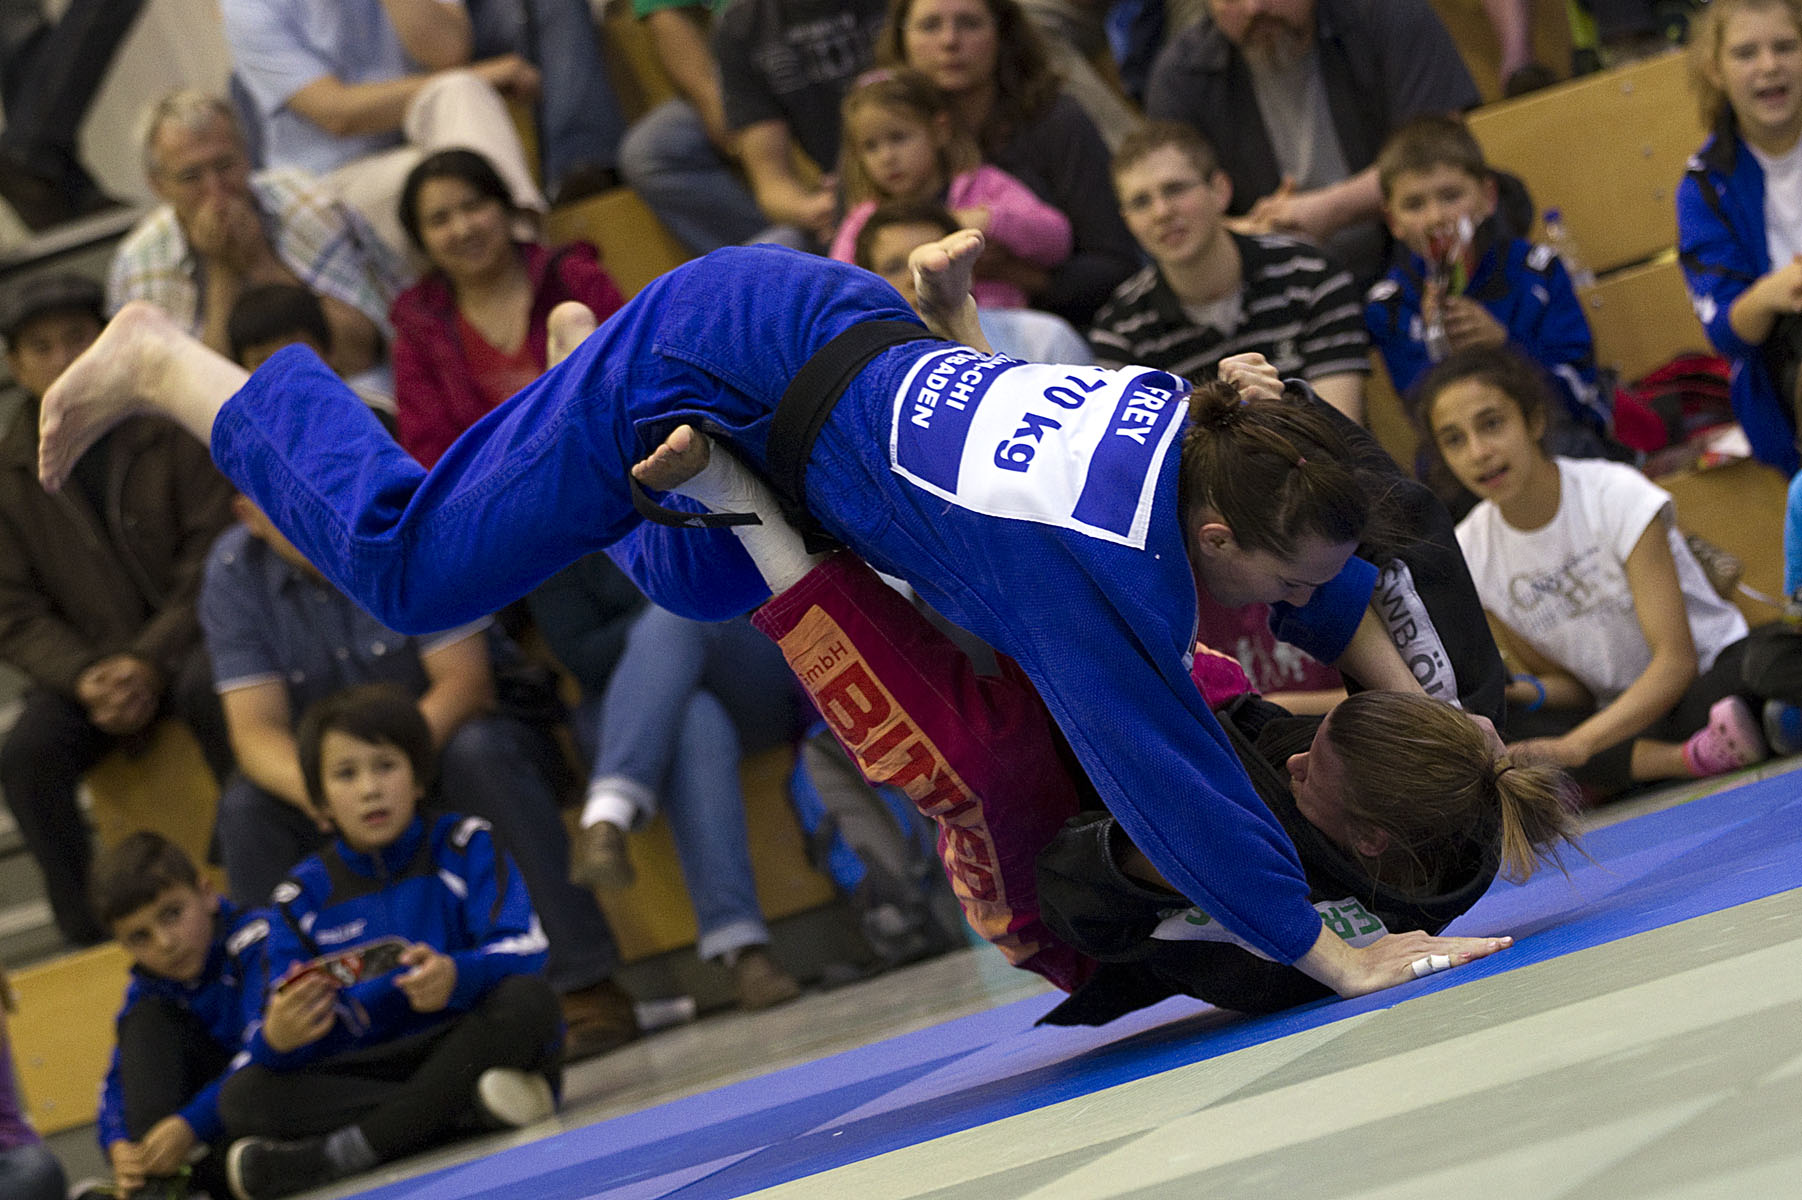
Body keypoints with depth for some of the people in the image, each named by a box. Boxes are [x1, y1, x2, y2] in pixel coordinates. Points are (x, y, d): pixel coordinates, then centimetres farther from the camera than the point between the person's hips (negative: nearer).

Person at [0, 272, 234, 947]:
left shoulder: (173, 428, -3)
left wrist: (150, 662, -20)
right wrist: (83, 678, -18)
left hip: (185, 642, -3)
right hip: (86, 659, 3)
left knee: (210, 691, -37)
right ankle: (90, 938, -15)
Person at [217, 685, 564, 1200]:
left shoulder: (465, 847, 4)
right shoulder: (302, 899, 8)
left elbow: (523, 951, -12)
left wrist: (456, 976, -35)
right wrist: (278, 1038, -28)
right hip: (369, 1073, 2)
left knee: (524, 1000, -32)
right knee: (242, 1097, -22)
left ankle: (341, 1153, -30)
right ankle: (465, 1110, -30)